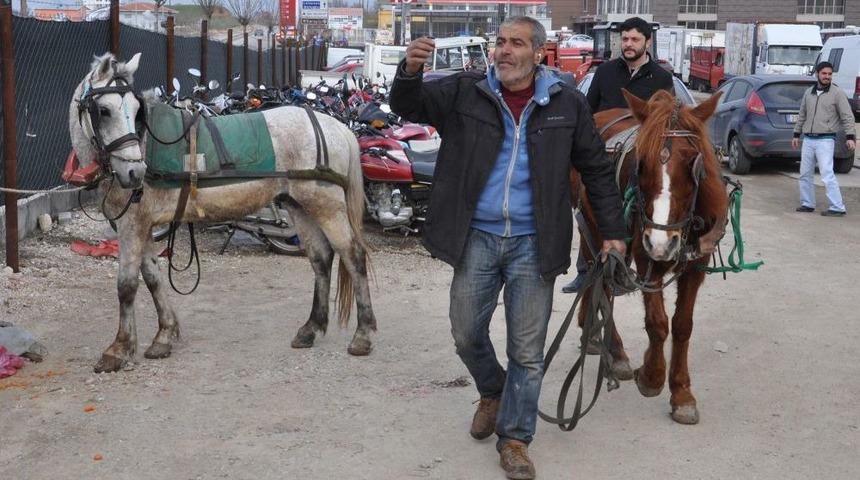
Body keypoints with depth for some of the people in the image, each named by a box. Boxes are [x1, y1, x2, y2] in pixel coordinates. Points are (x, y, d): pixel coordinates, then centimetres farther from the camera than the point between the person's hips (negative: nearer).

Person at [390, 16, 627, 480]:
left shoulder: (566, 104, -1)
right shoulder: (464, 92, -1)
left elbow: (597, 170, 6)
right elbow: (407, 106, -7)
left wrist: (612, 232, 5)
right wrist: (410, 70, -30)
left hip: (532, 244, -1)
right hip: (476, 238, 1)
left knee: (527, 350, 5)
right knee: (466, 334, 11)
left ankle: (514, 438, 22)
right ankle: (493, 393, 42)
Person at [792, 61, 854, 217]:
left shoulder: (837, 93, -2)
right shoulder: (808, 93, 14)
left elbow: (847, 117, -5)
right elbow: (802, 115, 22)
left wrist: (850, 136, -14)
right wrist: (796, 134, 19)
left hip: (825, 140, -6)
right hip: (808, 140, 6)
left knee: (827, 175, -13)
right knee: (805, 174, 9)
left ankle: (837, 208, -12)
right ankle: (807, 204, 20)